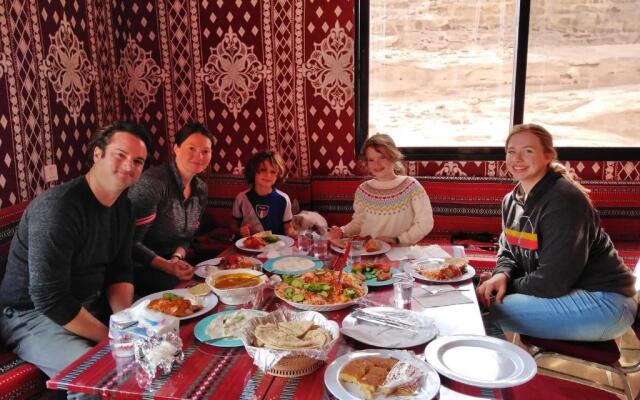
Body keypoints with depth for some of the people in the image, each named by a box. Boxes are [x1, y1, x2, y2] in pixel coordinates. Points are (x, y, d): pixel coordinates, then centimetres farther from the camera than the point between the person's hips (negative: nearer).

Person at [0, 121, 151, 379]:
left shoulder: (123, 207, 1)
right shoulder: (58, 207, -25)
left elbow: (120, 272, 5)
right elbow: (50, 299, -28)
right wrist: (110, 338, -22)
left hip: (91, 304, 8)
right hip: (32, 315, -7)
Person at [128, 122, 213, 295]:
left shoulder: (201, 189, 2)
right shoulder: (153, 182, -20)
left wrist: (177, 257, -11)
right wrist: (168, 266, -29)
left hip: (170, 262, 7)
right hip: (138, 268, -7)